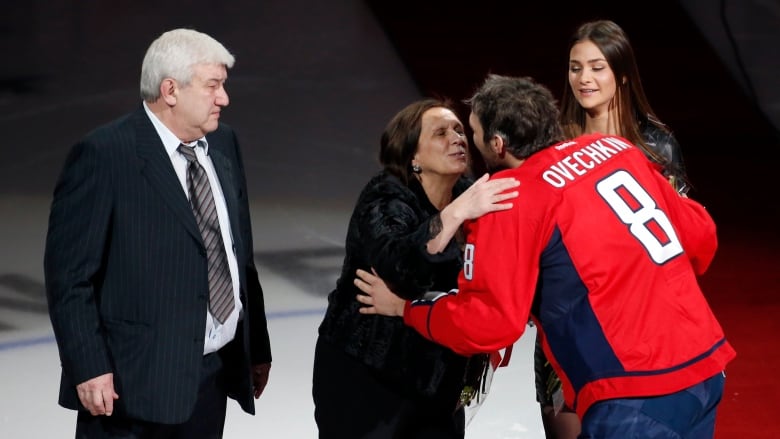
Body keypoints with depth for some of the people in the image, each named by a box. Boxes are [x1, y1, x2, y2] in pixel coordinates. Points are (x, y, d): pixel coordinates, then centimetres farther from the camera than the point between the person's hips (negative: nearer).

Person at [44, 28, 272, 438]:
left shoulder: (224, 143, 10)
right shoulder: (103, 155, -12)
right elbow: (68, 273, -12)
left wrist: (256, 346, 17)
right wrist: (88, 369, -17)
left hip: (214, 373, 7)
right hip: (134, 381, -6)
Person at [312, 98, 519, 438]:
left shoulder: (468, 195, 0)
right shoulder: (384, 200, -17)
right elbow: (395, 262, -38)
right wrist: (456, 213, -49)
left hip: (437, 380, 6)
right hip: (363, 379, -5)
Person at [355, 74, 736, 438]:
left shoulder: (511, 201, -9)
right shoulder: (617, 148, 10)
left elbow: (488, 322, -10)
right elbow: (699, 234, 16)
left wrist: (405, 307, 5)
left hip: (636, 399, -8)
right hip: (704, 370, 8)